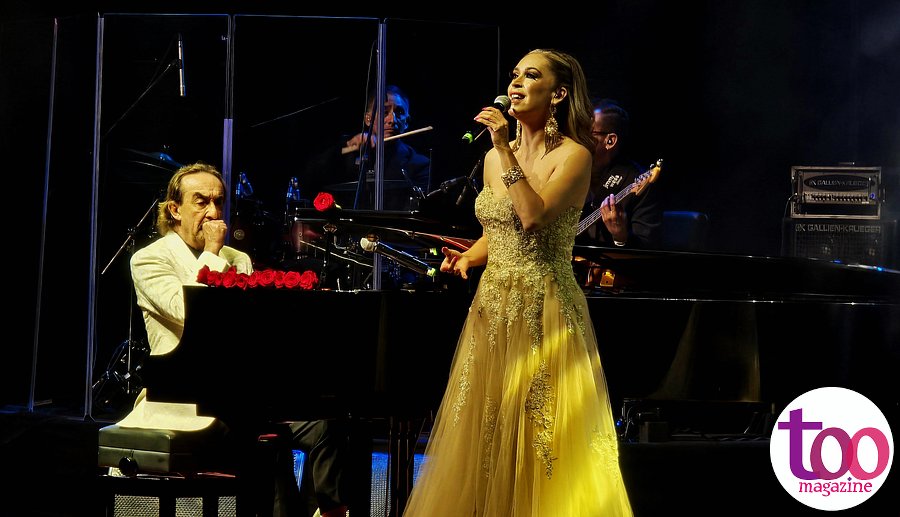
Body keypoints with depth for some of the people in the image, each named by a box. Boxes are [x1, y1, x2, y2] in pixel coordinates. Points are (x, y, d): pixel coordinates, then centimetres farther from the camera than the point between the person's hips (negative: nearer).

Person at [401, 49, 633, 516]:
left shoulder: (572, 155, -8)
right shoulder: (495, 158, 12)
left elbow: (534, 218, -23)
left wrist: (505, 151, -19)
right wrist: (468, 257, 3)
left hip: (545, 316, -7)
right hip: (493, 310, 7)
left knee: (539, 439, -5)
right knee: (486, 437, 7)